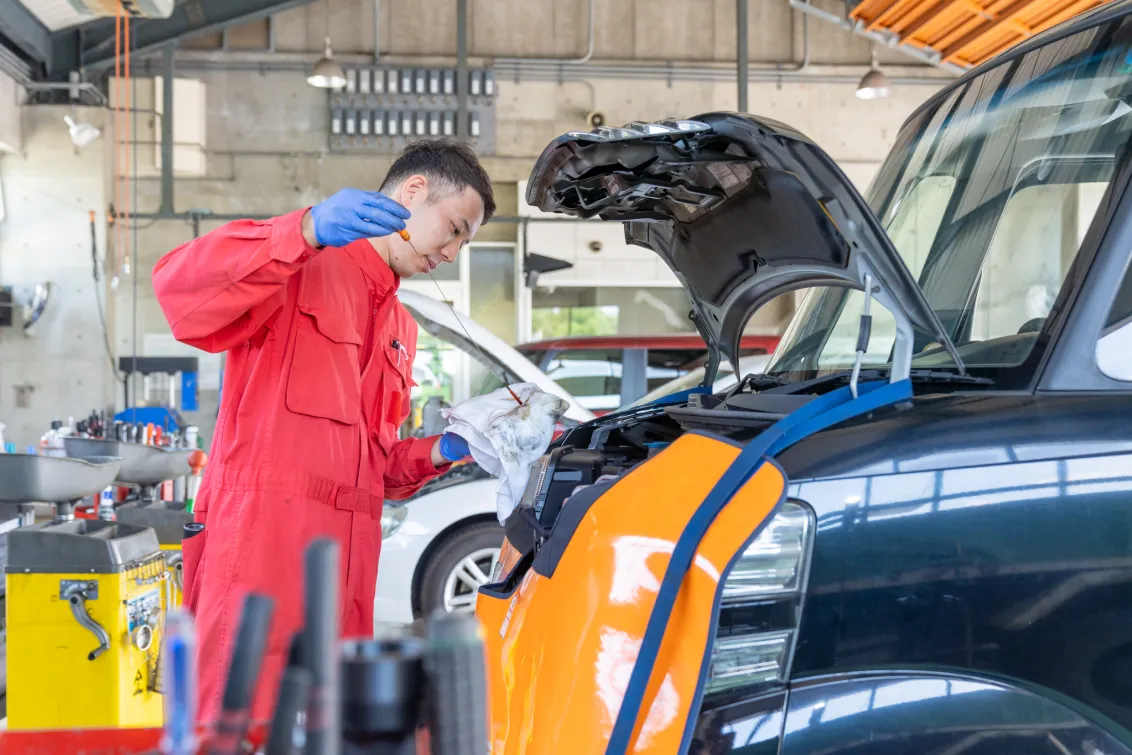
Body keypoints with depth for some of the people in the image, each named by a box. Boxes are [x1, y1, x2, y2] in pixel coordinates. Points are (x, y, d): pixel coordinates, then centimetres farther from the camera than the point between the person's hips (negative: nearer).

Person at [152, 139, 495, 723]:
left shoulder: (400, 329, 29)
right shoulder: (303, 265, 1)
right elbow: (182, 292, -20)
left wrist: (439, 452, 14)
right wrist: (305, 231, -31)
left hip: (346, 558, 9)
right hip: (263, 539, -8)